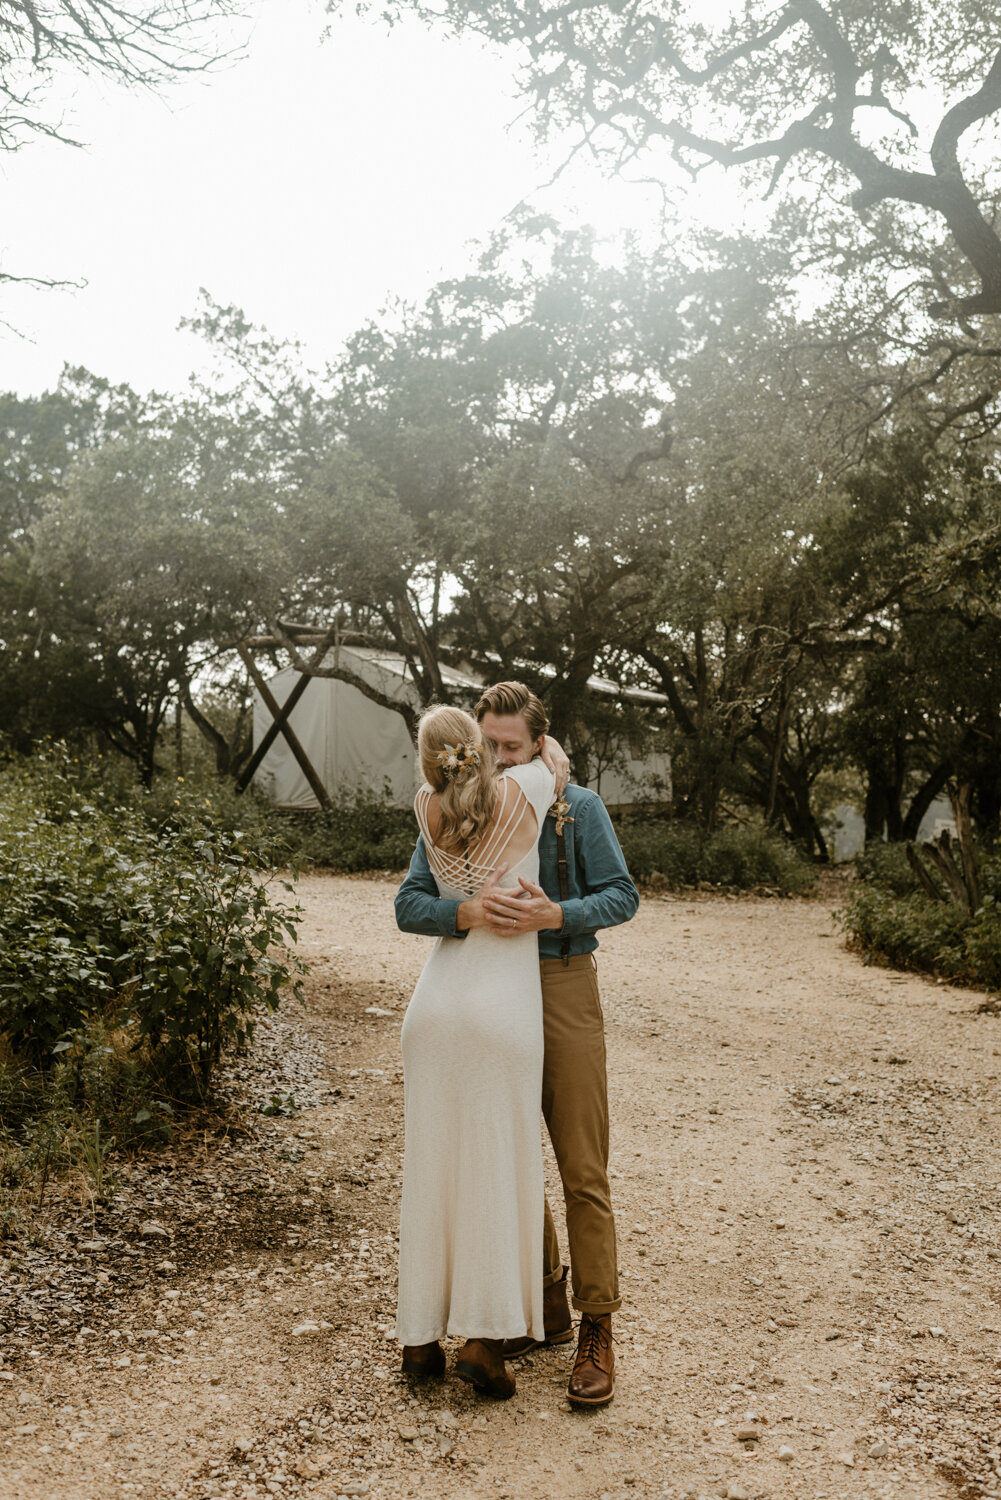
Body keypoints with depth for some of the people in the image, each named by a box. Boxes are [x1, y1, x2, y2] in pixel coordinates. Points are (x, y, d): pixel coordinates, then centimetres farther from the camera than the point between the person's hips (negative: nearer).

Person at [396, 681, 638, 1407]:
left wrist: (554, 915, -23)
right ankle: (545, 1307, 32)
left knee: (583, 1169, -1)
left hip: (563, 988, -3)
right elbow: (410, 904, -6)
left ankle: (597, 1330, 12)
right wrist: (469, 912, -27)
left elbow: (622, 895, -4)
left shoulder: (578, 807, -2)